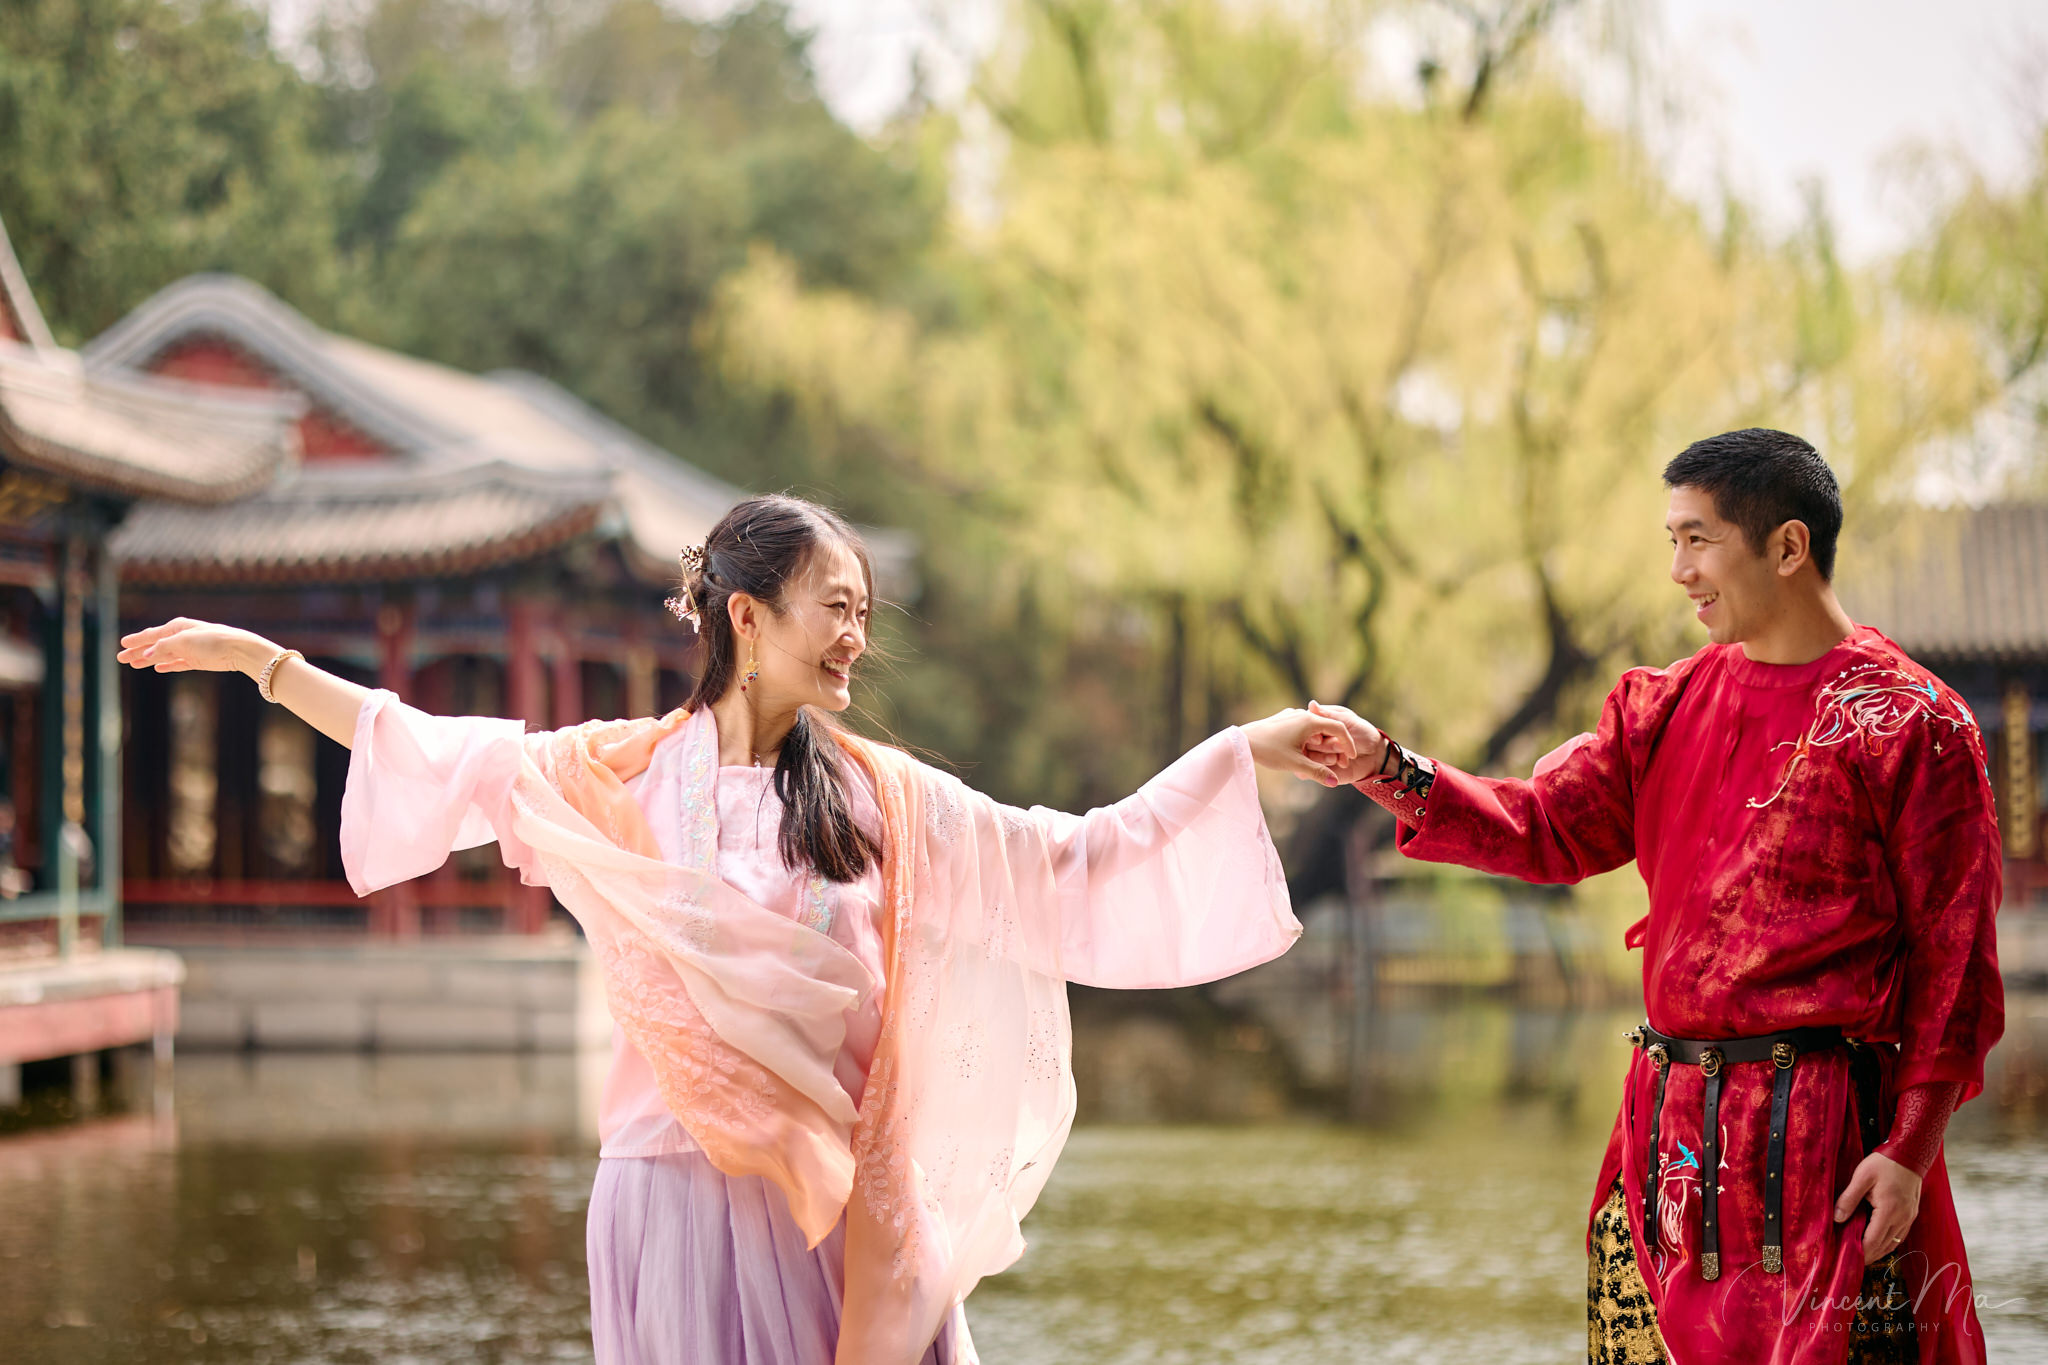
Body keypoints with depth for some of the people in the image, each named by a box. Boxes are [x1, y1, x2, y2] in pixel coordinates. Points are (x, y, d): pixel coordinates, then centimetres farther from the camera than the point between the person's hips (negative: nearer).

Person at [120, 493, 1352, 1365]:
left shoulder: (881, 798, 6)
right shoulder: (625, 777, 4)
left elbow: (1079, 862, 7)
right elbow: (429, 757, 12)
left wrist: (1251, 749, 3)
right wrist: (261, 660, 13)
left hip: (836, 1205, 1)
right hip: (682, 1199, -1)